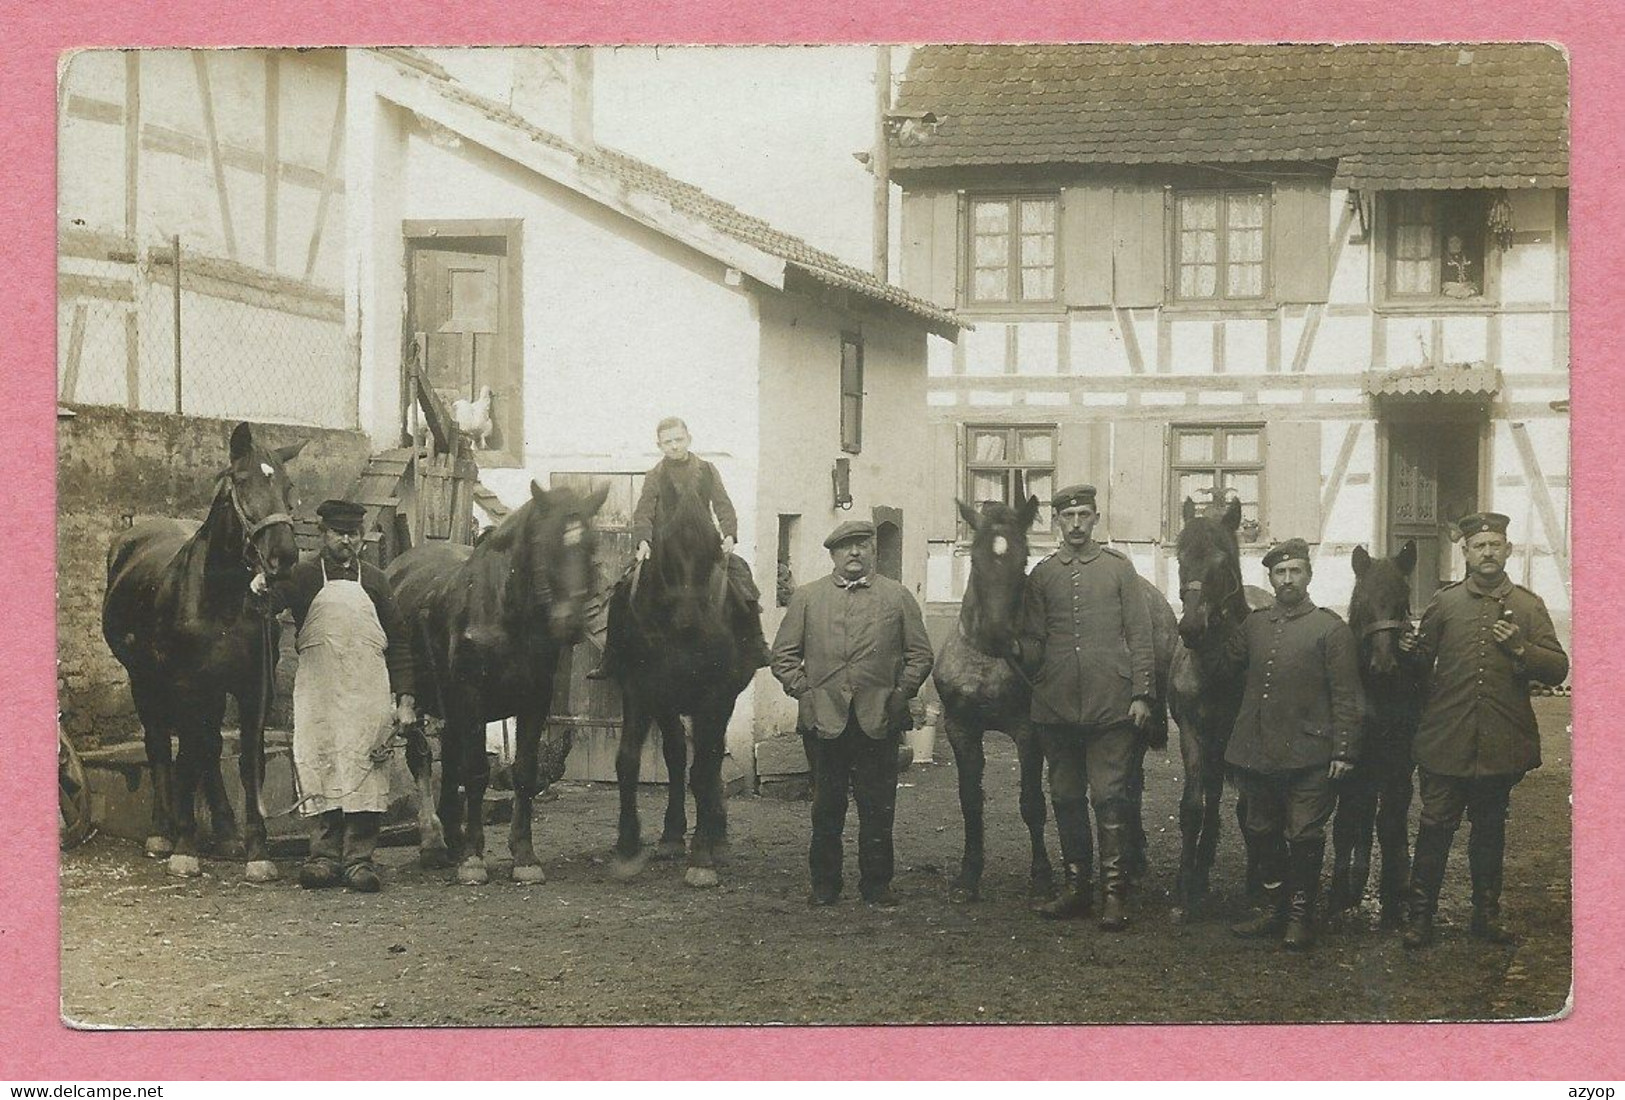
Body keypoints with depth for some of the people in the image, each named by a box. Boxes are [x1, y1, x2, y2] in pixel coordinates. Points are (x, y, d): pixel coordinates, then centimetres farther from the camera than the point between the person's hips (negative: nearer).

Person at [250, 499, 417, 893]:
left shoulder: (373, 579, 14)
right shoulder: (304, 575, 6)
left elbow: (398, 640, 14)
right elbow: (273, 602, -13)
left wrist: (405, 697, 6)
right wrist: (262, 592, -38)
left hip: (368, 689, 1)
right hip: (318, 686, -1)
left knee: (365, 767, -2)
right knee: (318, 765, 1)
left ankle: (360, 856, 3)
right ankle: (325, 855, 10)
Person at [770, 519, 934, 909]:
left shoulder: (897, 597, 8)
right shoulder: (806, 597, 9)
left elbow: (920, 654, 9)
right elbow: (783, 655, 9)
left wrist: (901, 693, -1)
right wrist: (802, 691, -2)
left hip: (879, 720, 0)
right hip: (824, 720, 0)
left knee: (877, 808, 3)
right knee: (826, 807, 7)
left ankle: (876, 884, 13)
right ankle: (824, 883, 16)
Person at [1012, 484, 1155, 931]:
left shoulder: (1118, 567, 5)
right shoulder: (1041, 574, 10)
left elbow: (1139, 635, 2)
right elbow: (1034, 642, 9)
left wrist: (1141, 694, -5)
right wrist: (1017, 650, -14)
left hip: (1110, 703, -3)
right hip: (1056, 706, 3)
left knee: (1110, 797, -5)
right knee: (1066, 798, 9)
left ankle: (1115, 894, -2)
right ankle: (1077, 887, 19)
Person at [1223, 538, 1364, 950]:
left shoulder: (1331, 629, -3)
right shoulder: (1254, 624, 12)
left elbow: (1346, 697, -6)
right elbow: (1226, 665, 25)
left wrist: (1343, 750, -11)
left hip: (1308, 757, -5)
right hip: (1256, 754, 5)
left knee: (1303, 837, 0)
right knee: (1261, 834, 13)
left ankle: (1301, 915, 12)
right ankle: (1274, 908, 26)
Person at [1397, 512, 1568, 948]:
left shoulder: (1528, 606, 4)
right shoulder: (1443, 603, 5)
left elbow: (1558, 668, -1)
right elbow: (1423, 663, 13)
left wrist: (1520, 649, -18)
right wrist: (1410, 653, -9)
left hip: (1502, 744, 1)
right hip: (1446, 742, -1)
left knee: (1490, 830, 13)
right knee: (1435, 829, 0)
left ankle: (1486, 913, 25)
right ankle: (1421, 916, 8)